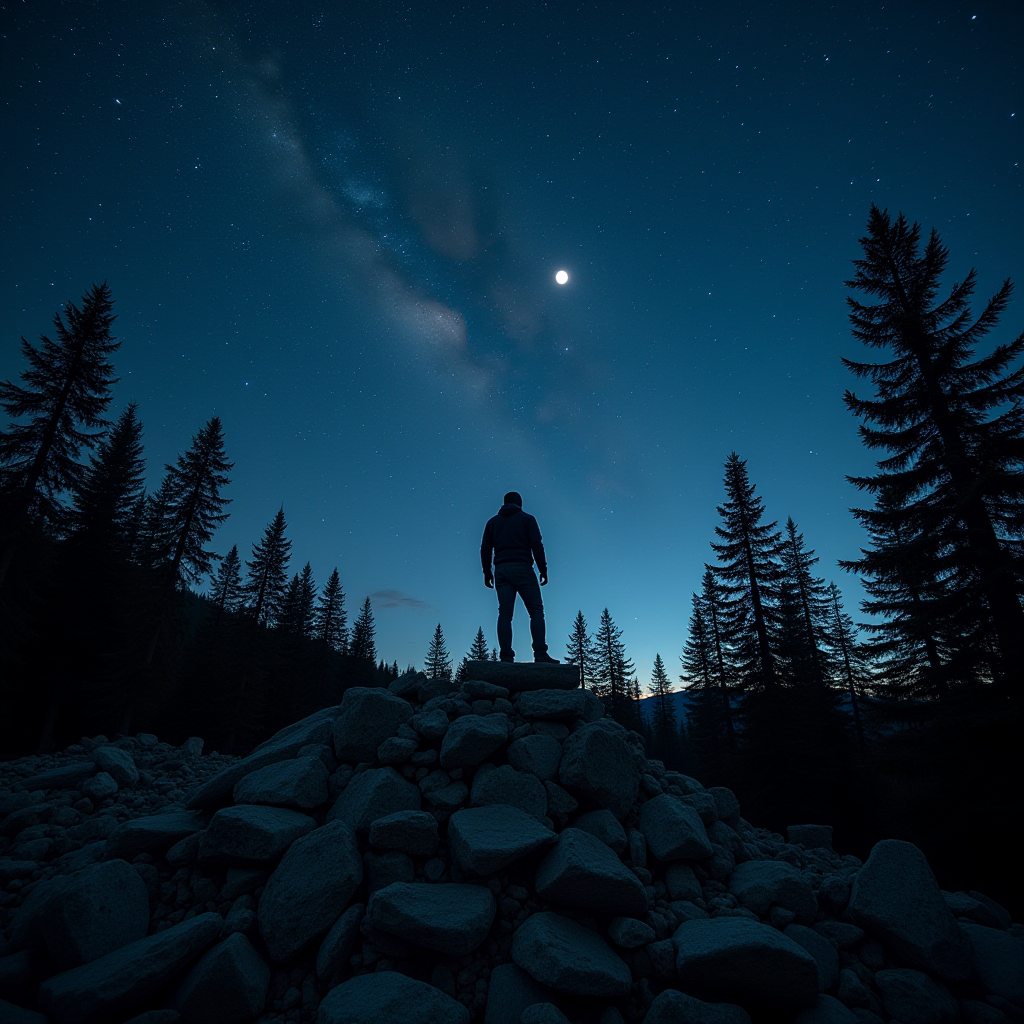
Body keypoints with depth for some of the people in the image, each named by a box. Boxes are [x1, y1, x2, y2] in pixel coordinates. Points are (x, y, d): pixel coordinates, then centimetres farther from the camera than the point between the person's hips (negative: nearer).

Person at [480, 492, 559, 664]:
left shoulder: (493, 521, 17)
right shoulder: (527, 518, 7)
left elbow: (485, 549, 11)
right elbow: (536, 545, -3)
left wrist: (487, 572, 17)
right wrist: (543, 569, 0)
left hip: (501, 570, 4)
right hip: (522, 568, -3)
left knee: (505, 614, 1)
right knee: (536, 610, -2)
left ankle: (506, 656, -6)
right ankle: (540, 653, -13)